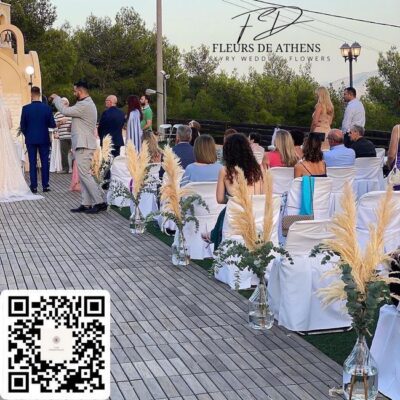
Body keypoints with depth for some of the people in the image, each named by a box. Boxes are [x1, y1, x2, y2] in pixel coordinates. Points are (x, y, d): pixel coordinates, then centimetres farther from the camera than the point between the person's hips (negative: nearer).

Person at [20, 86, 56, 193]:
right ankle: (45, 186, 6)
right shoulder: (47, 108, -6)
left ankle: (34, 187, 4)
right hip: (44, 139, 0)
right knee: (45, 162, 6)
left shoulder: (26, 108, -7)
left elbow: (22, 126, -3)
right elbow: (52, 124, -4)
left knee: (32, 163, 4)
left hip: (30, 140, 0)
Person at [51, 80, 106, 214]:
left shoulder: (84, 105, -17)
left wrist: (56, 98, -5)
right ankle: (86, 204, 11)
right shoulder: (87, 104, 19)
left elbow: (65, 111, -19)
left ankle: (100, 202, -12)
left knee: (85, 175, -11)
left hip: (84, 145, -11)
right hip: (83, 144, 11)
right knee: (83, 175, 10)